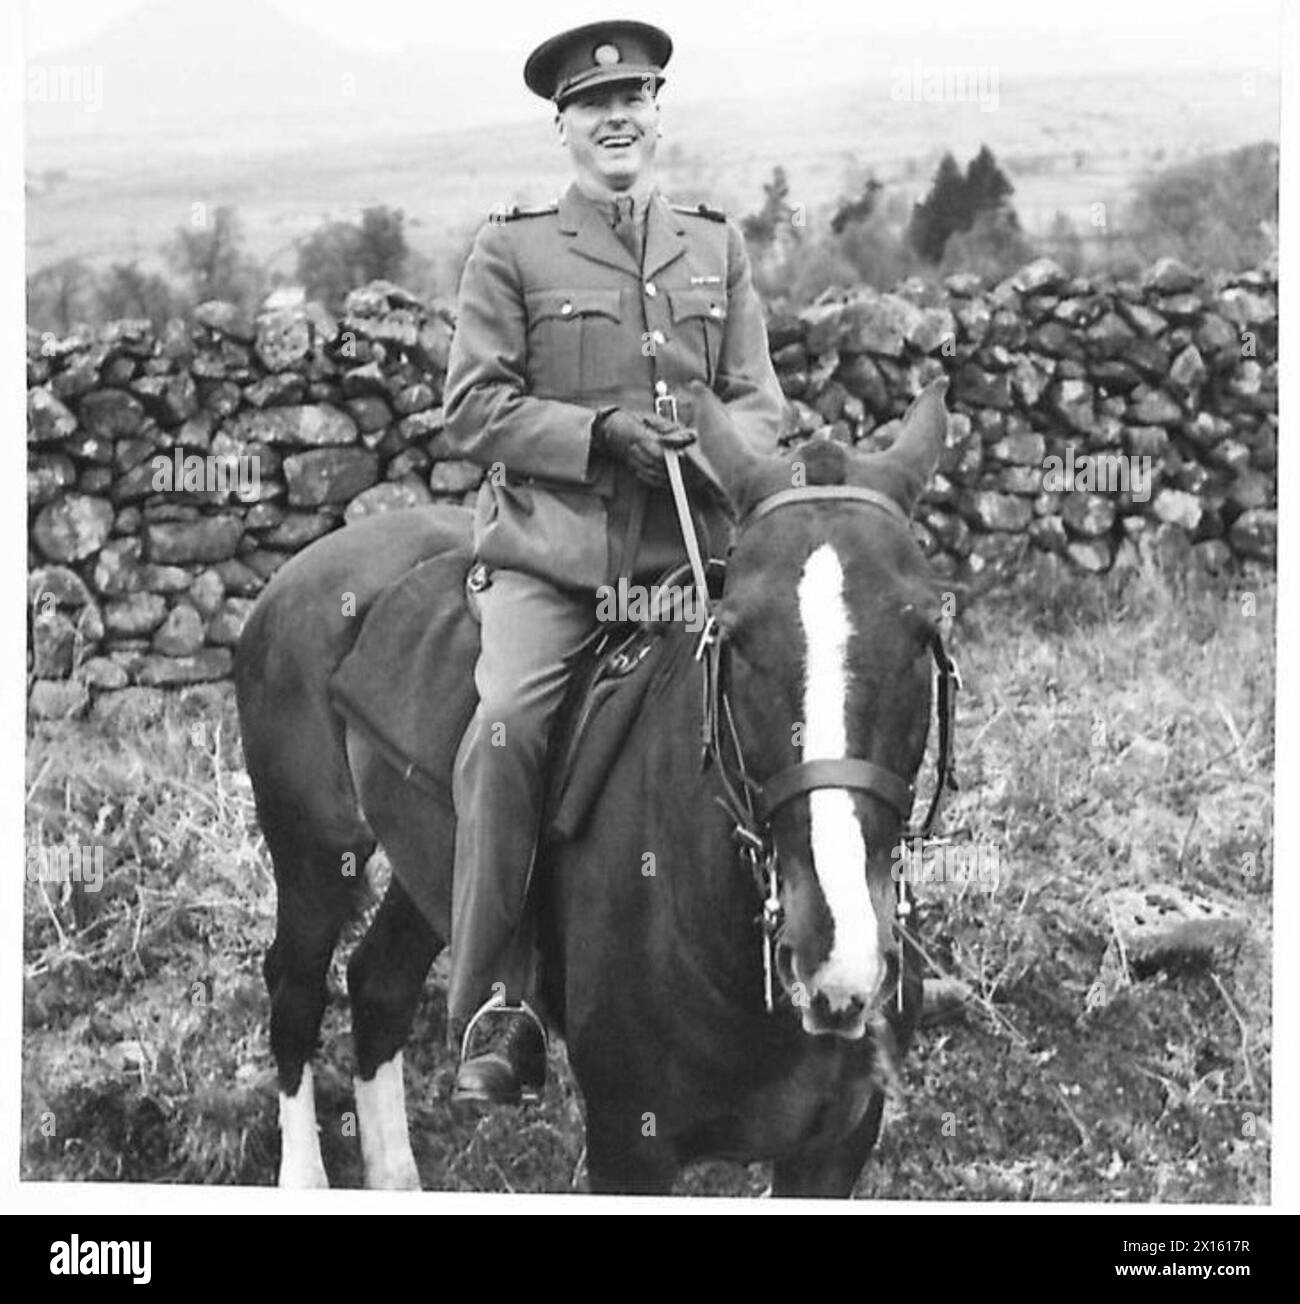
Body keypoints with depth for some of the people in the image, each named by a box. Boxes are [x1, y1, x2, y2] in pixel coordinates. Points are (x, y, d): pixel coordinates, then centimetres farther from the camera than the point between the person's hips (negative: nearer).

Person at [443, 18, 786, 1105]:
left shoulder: (717, 248, 16)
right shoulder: (513, 249, 6)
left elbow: (760, 403, 15)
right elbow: (473, 408, 1)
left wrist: (715, 445, -9)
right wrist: (599, 431, -12)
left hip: (689, 549, 3)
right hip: (547, 547, -3)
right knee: (507, 724, -26)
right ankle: (496, 1015, -21)